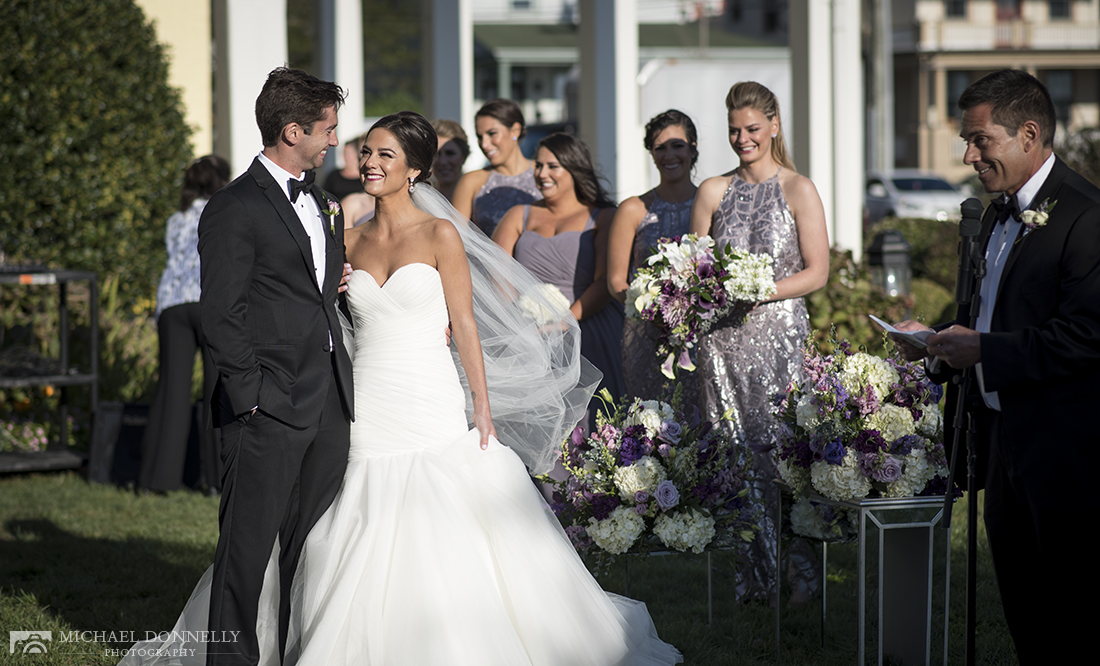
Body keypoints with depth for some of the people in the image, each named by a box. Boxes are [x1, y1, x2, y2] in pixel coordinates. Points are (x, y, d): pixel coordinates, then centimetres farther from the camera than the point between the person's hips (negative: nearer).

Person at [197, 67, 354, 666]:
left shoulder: (318, 200, 16)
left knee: (312, 548, 12)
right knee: (247, 548, -2)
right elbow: (220, 314, -12)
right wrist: (251, 394, -16)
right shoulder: (234, 210, -9)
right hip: (269, 411, -8)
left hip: (329, 406, 8)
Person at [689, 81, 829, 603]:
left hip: (778, 334, -3)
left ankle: (795, 574, 4)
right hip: (723, 339, 3)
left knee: (781, 452, -6)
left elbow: (816, 272, -2)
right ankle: (750, 577, 8)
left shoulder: (798, 191, 1)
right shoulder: (713, 192, 11)